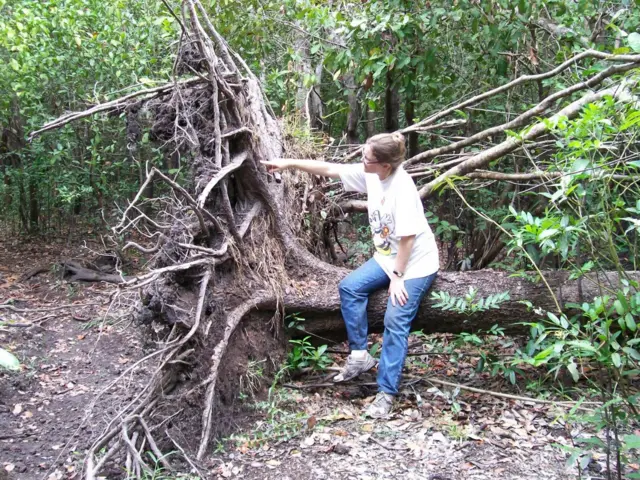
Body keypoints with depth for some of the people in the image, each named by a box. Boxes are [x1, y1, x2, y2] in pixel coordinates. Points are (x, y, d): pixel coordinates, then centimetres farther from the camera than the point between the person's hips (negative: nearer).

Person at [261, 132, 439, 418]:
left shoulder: (402, 188, -28)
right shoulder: (369, 174, -6)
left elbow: (407, 237, -25)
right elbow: (329, 169, 1)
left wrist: (397, 277, -20)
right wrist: (289, 163, -2)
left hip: (416, 264, -8)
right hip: (388, 257, 8)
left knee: (395, 320, -18)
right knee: (349, 287, -9)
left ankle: (386, 393, -10)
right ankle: (360, 356, 2)